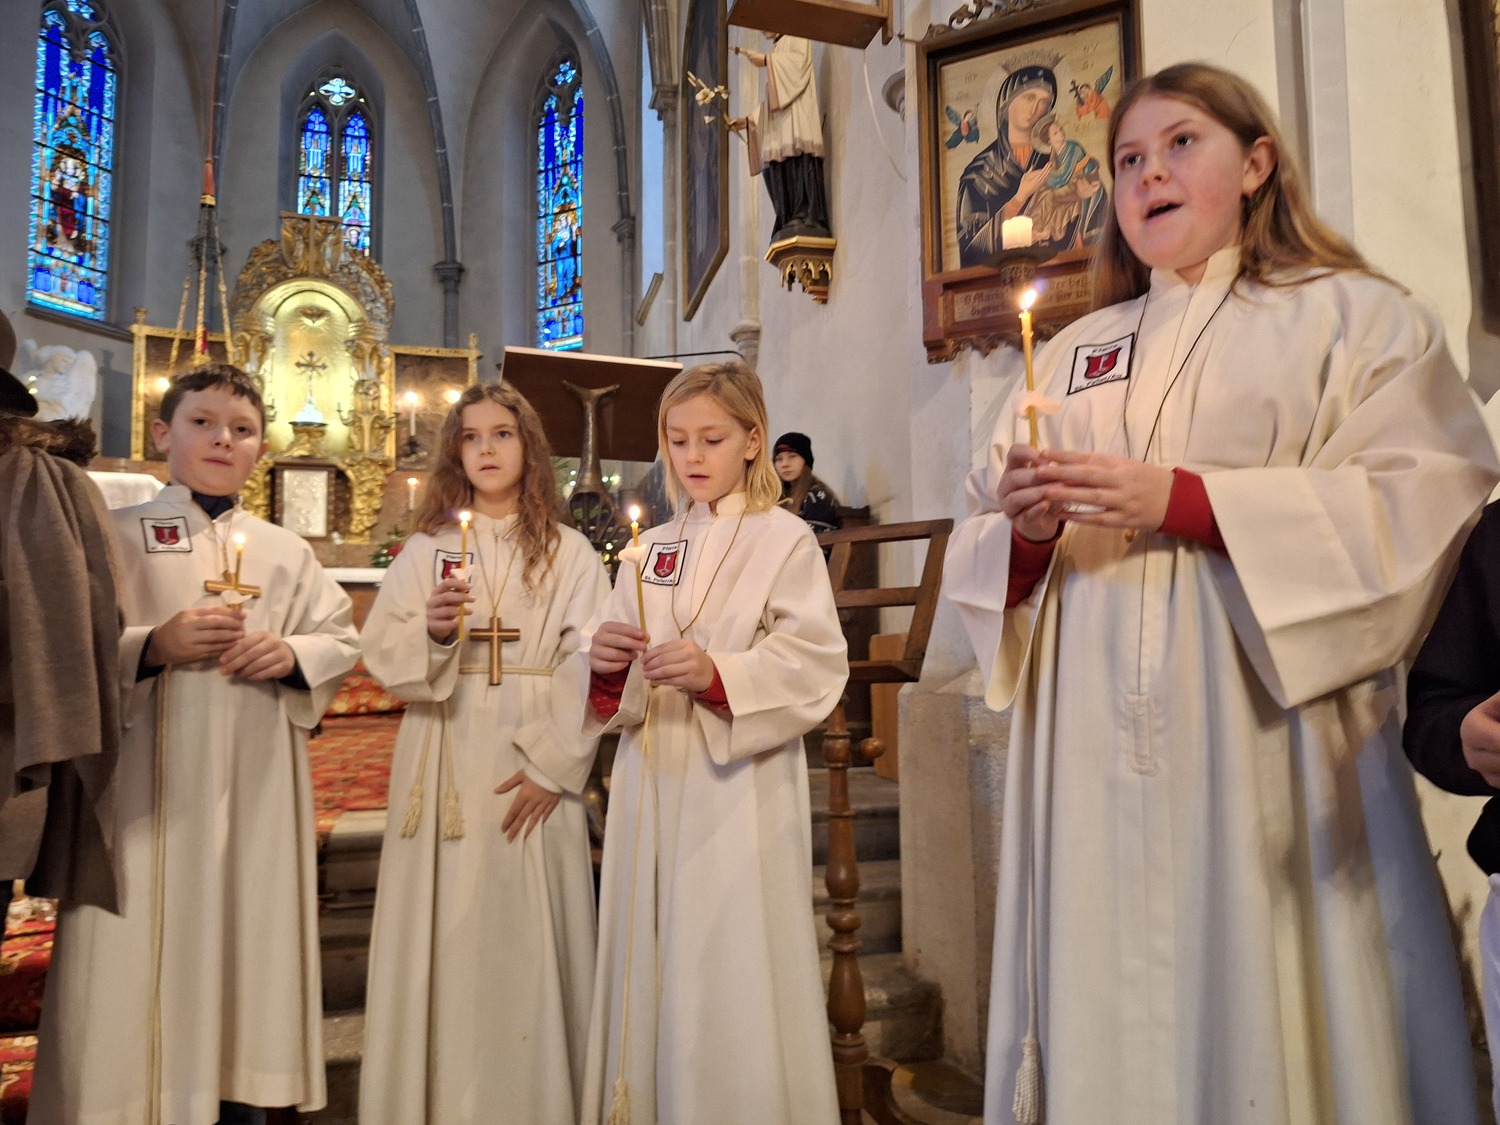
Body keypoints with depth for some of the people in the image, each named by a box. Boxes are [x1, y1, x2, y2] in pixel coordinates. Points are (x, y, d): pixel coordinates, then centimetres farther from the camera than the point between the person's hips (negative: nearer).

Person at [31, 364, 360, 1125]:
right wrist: (152, 645, -17)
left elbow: (341, 642, 10)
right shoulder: (118, 536, 4)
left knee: (247, 940, 9)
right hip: (148, 782, -2)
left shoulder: (286, 552, 12)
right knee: (142, 950, 0)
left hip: (255, 784, 3)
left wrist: (292, 654, -9)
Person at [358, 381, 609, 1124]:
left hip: (533, 768, -1)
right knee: (445, 934, 5)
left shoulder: (569, 553, 3)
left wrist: (553, 766, -12)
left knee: (528, 935, 4)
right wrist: (431, 632, -18)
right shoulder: (426, 548, 9)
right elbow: (381, 658, 2)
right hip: (445, 766, 2)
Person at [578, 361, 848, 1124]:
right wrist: (604, 661, -10)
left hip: (740, 792, -5)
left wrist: (718, 675, -24)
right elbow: (611, 686, 12)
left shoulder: (784, 539, -2)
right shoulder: (651, 549, 13)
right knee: (651, 966, 12)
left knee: (731, 970, 1)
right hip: (652, 784, 5)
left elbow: (815, 665, -12)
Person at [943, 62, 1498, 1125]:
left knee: (1260, 1003, 0)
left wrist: (1182, 499, -15)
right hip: (1095, 748, 3)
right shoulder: (1070, 355, 18)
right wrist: (1025, 528, -10)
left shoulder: (1353, 316, 9)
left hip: (1267, 732, -2)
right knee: (1106, 1015, 5)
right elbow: (986, 547, 13)